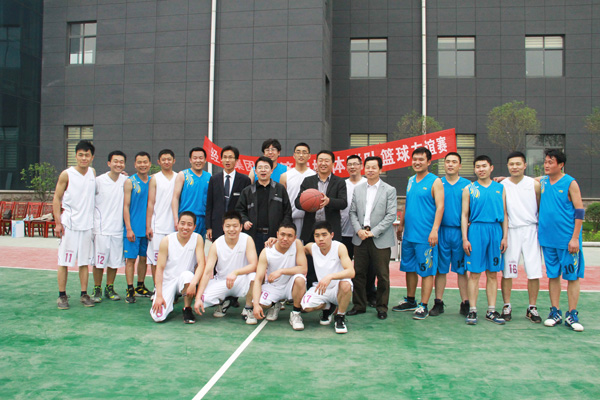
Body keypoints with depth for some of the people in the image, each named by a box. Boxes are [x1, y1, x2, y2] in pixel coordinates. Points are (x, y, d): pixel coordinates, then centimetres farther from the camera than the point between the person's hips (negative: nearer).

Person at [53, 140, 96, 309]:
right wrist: (58, 222, -10)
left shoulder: (93, 172, 8)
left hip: (87, 224, 4)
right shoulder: (66, 174, -5)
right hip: (69, 224, -4)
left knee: (85, 261, 8)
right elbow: (57, 198, -2)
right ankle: (62, 295, 10)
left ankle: (84, 294, 16)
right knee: (64, 261, 1)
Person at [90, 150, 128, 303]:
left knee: (115, 261, 9)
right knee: (99, 261, 2)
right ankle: (97, 289, 17)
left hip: (118, 228, 3)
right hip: (101, 228, -3)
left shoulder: (126, 181, 4)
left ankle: (109, 288, 23)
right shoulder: (99, 181, -5)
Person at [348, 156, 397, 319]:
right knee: (358, 273, 7)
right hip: (360, 238, 3)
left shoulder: (389, 190, 1)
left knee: (382, 275, 3)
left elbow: (391, 215, -6)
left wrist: (373, 232, -12)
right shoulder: (358, 189, 11)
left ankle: (382, 307, 17)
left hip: (380, 239, -3)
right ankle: (359, 305, 21)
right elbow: (352, 212, 10)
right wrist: (358, 230, -7)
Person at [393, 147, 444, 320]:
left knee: (426, 271, 0)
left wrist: (434, 230, -20)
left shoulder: (435, 181, -6)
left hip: (425, 236, -7)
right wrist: (401, 225, 19)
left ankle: (424, 306, 8)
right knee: (409, 268, 14)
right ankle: (410, 301, 27)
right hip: (409, 234, 7)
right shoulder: (411, 181, 14)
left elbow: (440, 207, -12)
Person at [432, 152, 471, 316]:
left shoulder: (467, 184, 5)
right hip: (442, 231, 1)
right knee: (440, 268, 5)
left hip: (460, 231, 0)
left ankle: (465, 303, 13)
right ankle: (438, 303, 13)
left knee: (461, 269, 5)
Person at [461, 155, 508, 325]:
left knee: (493, 273, 7)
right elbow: (464, 215, 3)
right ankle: (472, 310, 4)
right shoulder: (469, 189, 6)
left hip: (496, 231, 2)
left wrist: (504, 237, 3)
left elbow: (504, 214, 11)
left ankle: (491, 311, 14)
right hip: (476, 230, -2)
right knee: (475, 273, -2)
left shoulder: (500, 188, 11)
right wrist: (465, 238, -5)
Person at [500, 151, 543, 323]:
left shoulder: (534, 184, 4)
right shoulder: (502, 185, 4)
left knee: (534, 272, 0)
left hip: (530, 230, 0)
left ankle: (532, 308, 13)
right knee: (507, 272, 2)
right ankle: (507, 306, 15)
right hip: (510, 231, 0)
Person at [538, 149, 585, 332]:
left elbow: (579, 211, -7)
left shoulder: (570, 183, -5)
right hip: (548, 239, 4)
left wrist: (575, 237, -12)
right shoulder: (542, 181, 8)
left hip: (567, 239, -4)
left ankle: (571, 315, 8)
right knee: (553, 275, 9)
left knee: (572, 276, 1)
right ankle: (555, 312, 17)